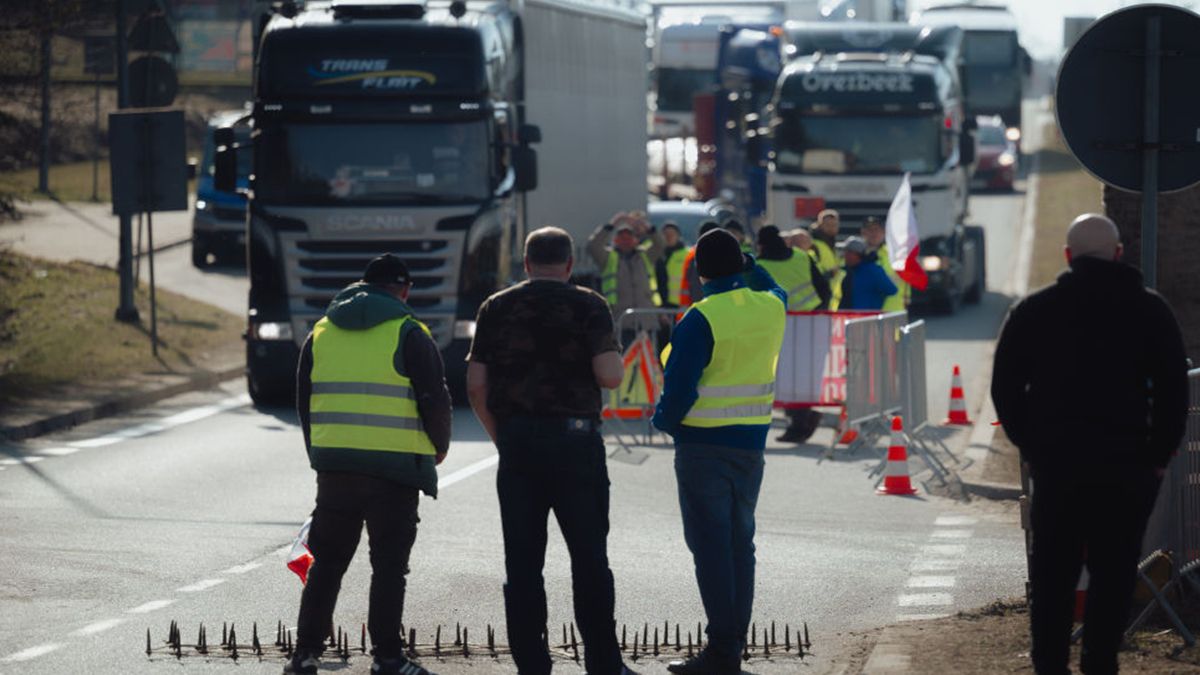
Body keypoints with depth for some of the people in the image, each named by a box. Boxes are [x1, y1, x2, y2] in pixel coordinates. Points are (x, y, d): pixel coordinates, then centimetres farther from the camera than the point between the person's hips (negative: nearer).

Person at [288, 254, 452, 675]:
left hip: (334, 466, 4)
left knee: (327, 561, 12)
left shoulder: (321, 333, 11)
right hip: (395, 467, -4)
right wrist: (439, 447, 12)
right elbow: (435, 400, -6)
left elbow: (304, 402, 15)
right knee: (389, 565, 1)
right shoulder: (408, 335, -5)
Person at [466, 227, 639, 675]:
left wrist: (500, 437, 13)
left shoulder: (497, 309, 6)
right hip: (575, 437, -2)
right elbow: (609, 376, -12)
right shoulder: (587, 306, -2)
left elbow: (476, 386, 2)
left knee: (522, 562, 5)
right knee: (589, 558, 6)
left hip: (516, 441, 2)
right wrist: (613, 358, 10)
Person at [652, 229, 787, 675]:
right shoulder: (771, 308, 2)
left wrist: (665, 420, 0)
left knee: (710, 545, -4)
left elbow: (680, 387, -18)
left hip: (704, 444, -6)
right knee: (739, 543, 12)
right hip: (751, 443, 6)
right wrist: (747, 264, 30)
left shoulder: (701, 320, -17)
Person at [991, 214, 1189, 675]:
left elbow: (1005, 387, 6)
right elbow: (1173, 389, -1)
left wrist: (1030, 445, 11)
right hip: (1127, 463, -2)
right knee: (1113, 573, 3)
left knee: (1053, 571, 9)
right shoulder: (1149, 310, 1)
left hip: (1056, 460, 2)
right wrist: (1160, 454, 5)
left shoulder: (1033, 312, 5)